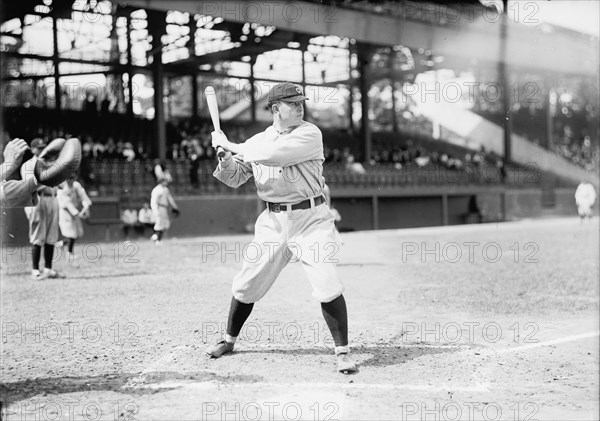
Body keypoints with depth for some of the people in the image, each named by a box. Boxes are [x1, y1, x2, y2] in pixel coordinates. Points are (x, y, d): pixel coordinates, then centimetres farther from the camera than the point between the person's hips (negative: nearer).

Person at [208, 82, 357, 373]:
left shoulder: (310, 134, -7)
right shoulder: (257, 141, 8)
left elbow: (273, 153, -22)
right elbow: (235, 178, 11)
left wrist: (231, 146, -14)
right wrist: (225, 160, -12)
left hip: (311, 219, -4)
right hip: (272, 221, 4)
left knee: (327, 285, -16)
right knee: (246, 284, 8)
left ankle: (342, 351, -3)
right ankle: (229, 340, 31)